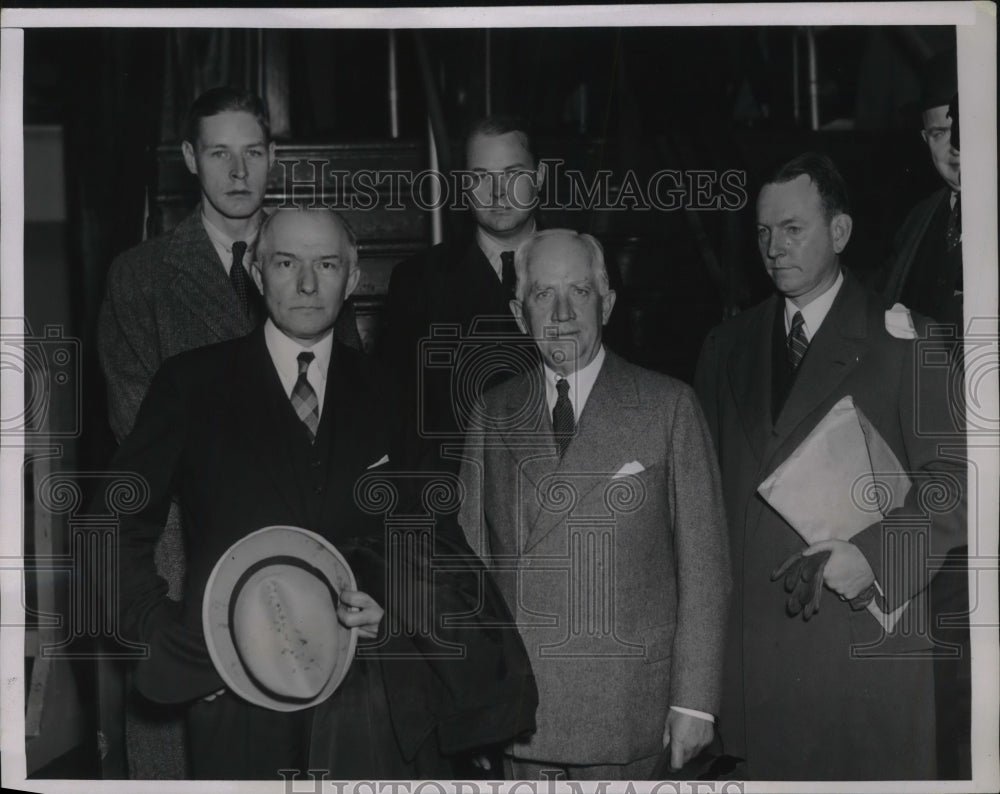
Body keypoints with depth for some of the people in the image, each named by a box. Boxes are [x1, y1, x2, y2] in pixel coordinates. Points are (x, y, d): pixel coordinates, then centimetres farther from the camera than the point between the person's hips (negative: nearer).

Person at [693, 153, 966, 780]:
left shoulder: (901, 339, 0)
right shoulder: (728, 347, 14)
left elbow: (953, 480, -4)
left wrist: (874, 555, -16)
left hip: (864, 635, -3)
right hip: (752, 649, 4)